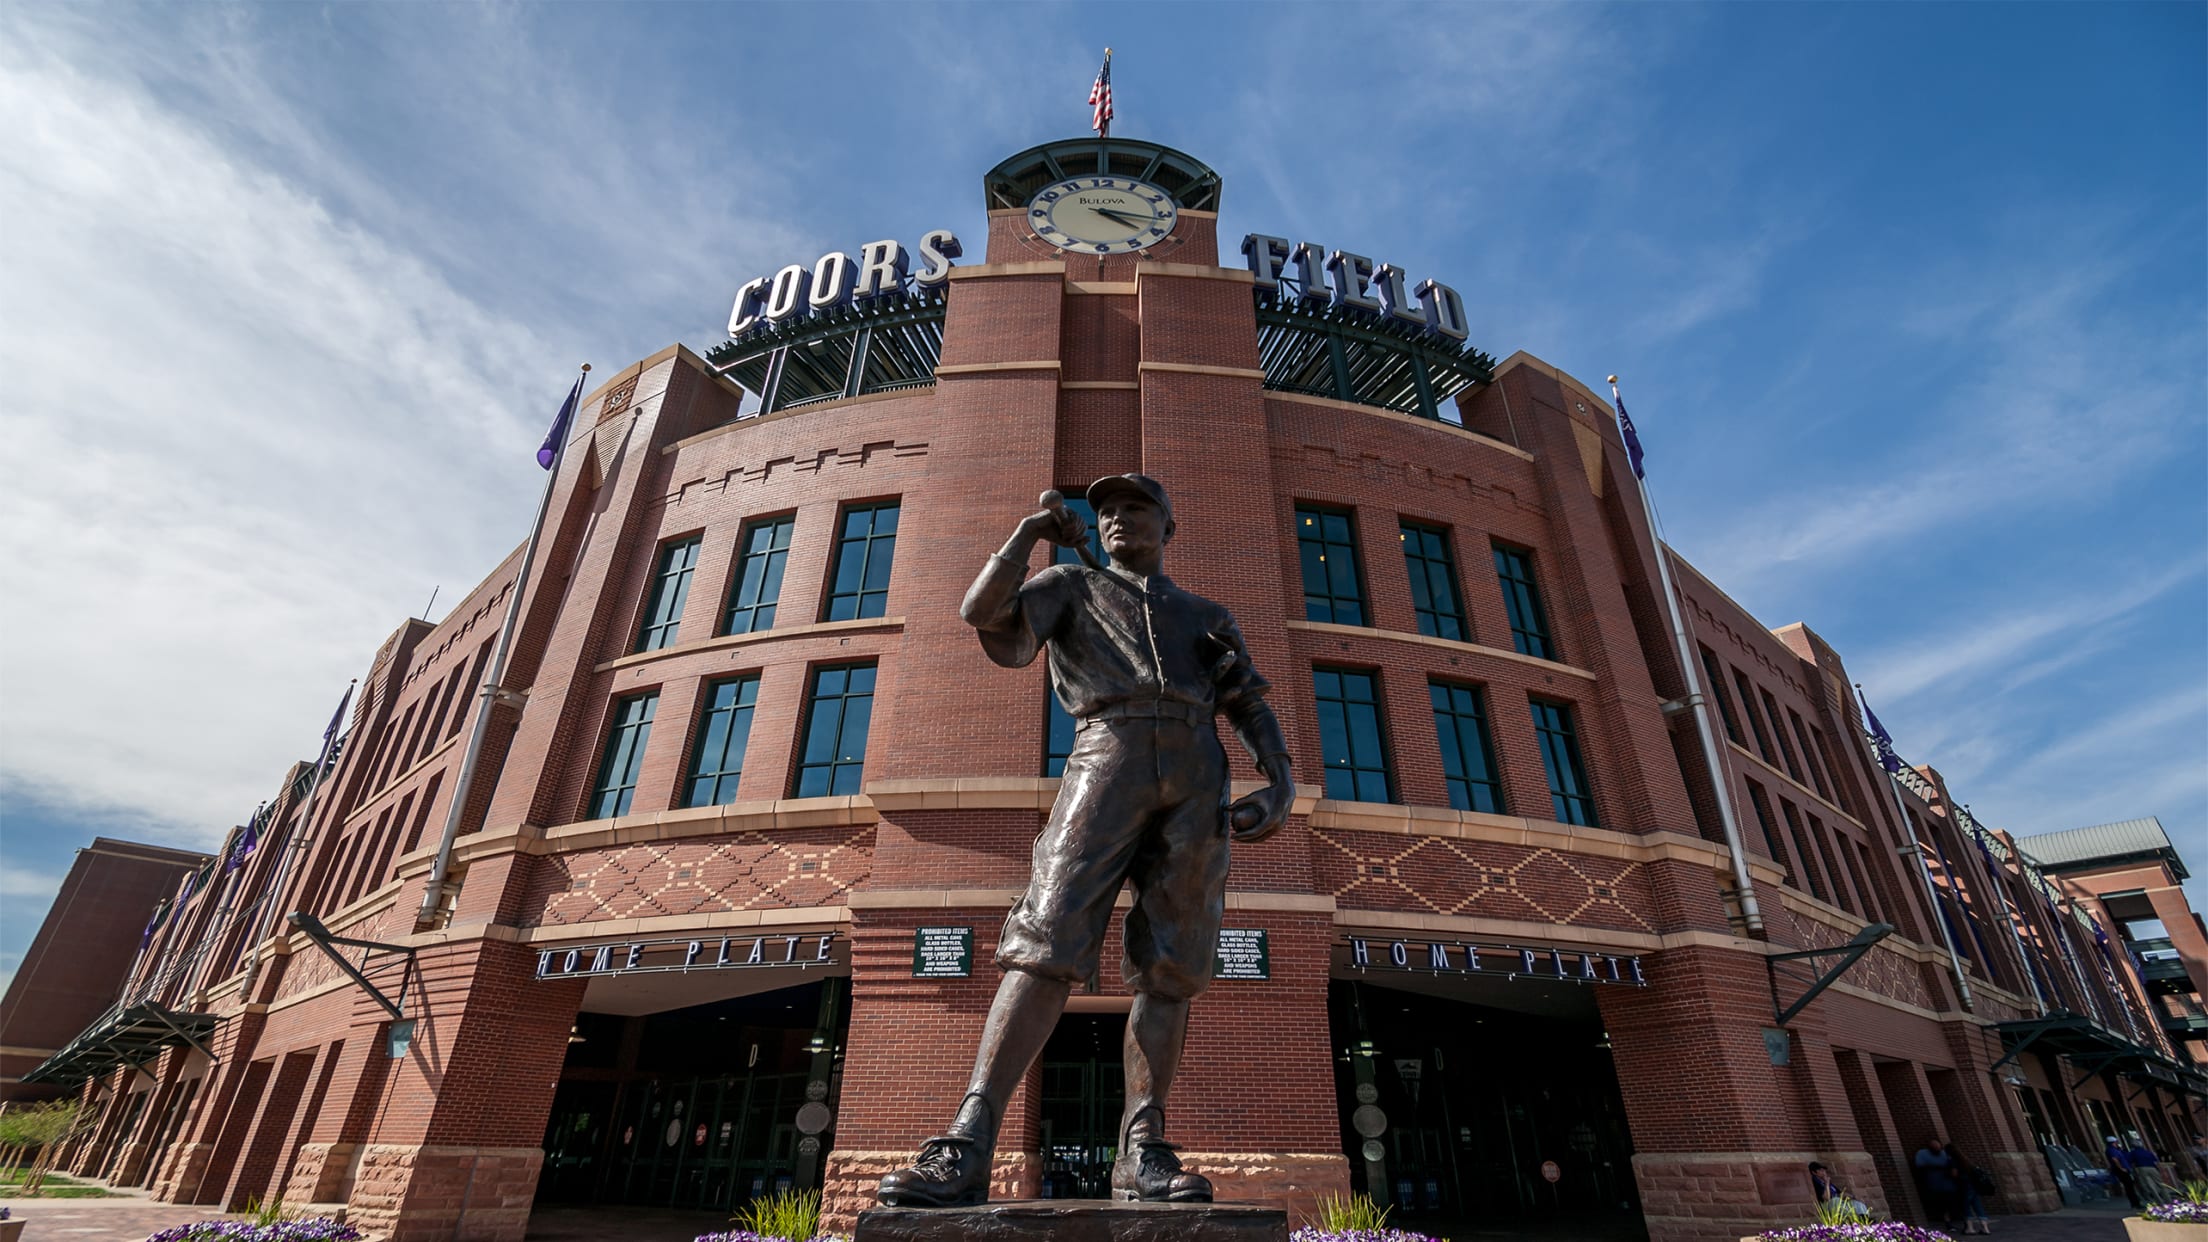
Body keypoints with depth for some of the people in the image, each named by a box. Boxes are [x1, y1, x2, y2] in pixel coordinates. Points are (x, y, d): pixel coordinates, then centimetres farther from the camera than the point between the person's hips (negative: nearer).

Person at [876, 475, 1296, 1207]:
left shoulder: (1209, 618, 30)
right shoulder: (1074, 586, 25)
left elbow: (1254, 713, 19)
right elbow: (982, 613, 7)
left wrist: (1280, 786, 0)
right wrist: (1033, 531, 14)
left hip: (1196, 778, 3)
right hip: (1108, 757, -3)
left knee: (1168, 963, -4)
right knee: (1049, 941, -17)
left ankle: (1142, 1154, 0)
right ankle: (967, 1146, -21)